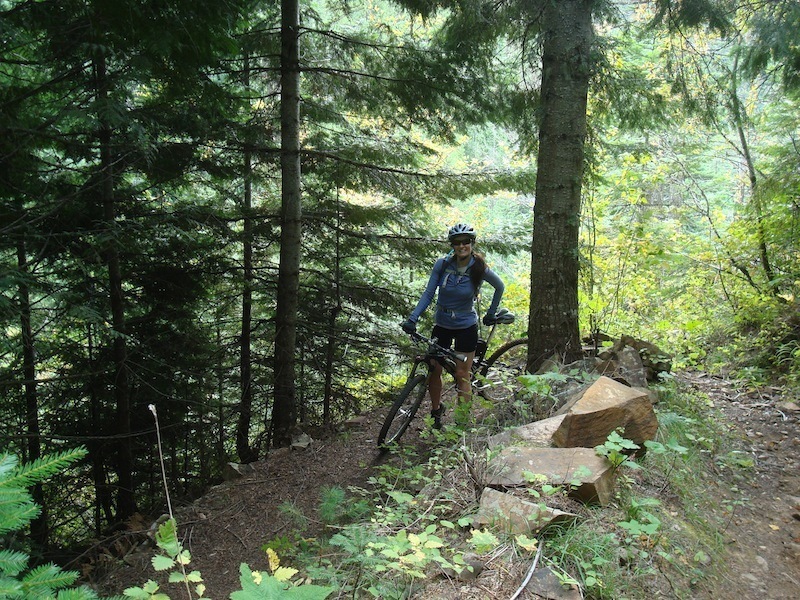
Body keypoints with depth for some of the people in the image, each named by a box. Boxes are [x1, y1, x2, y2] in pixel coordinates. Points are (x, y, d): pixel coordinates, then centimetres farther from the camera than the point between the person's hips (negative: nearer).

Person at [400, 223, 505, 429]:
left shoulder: (480, 269, -13)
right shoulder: (442, 264, -10)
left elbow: (500, 287, 6)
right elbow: (428, 294, -8)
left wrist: (491, 314, 7)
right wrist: (412, 318, -18)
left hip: (466, 327, -2)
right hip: (441, 325, 2)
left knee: (462, 375, 0)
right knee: (434, 370, 4)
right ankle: (436, 414, 25)